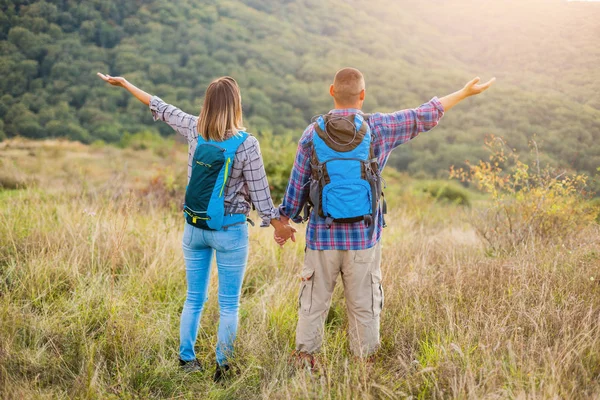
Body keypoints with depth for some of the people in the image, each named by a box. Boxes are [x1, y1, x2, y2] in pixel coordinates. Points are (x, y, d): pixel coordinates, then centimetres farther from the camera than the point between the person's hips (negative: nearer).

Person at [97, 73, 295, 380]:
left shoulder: (194, 130, -5)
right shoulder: (246, 144, -16)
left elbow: (160, 108, 9)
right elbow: (258, 192, -10)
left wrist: (123, 83, 23)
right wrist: (277, 224, 5)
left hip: (194, 228, 4)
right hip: (229, 232, -4)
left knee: (194, 298, 17)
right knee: (228, 304, 6)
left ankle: (186, 359, 24)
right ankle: (222, 366, 9)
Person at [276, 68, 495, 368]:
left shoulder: (313, 133, -4)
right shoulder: (377, 129, -6)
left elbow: (296, 185, 1)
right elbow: (423, 117, 6)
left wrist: (283, 222, 15)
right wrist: (464, 93, 18)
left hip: (323, 235, 1)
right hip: (364, 236, -1)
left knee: (314, 300, 12)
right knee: (364, 304, 10)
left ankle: (304, 357, 15)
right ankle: (365, 362, 19)